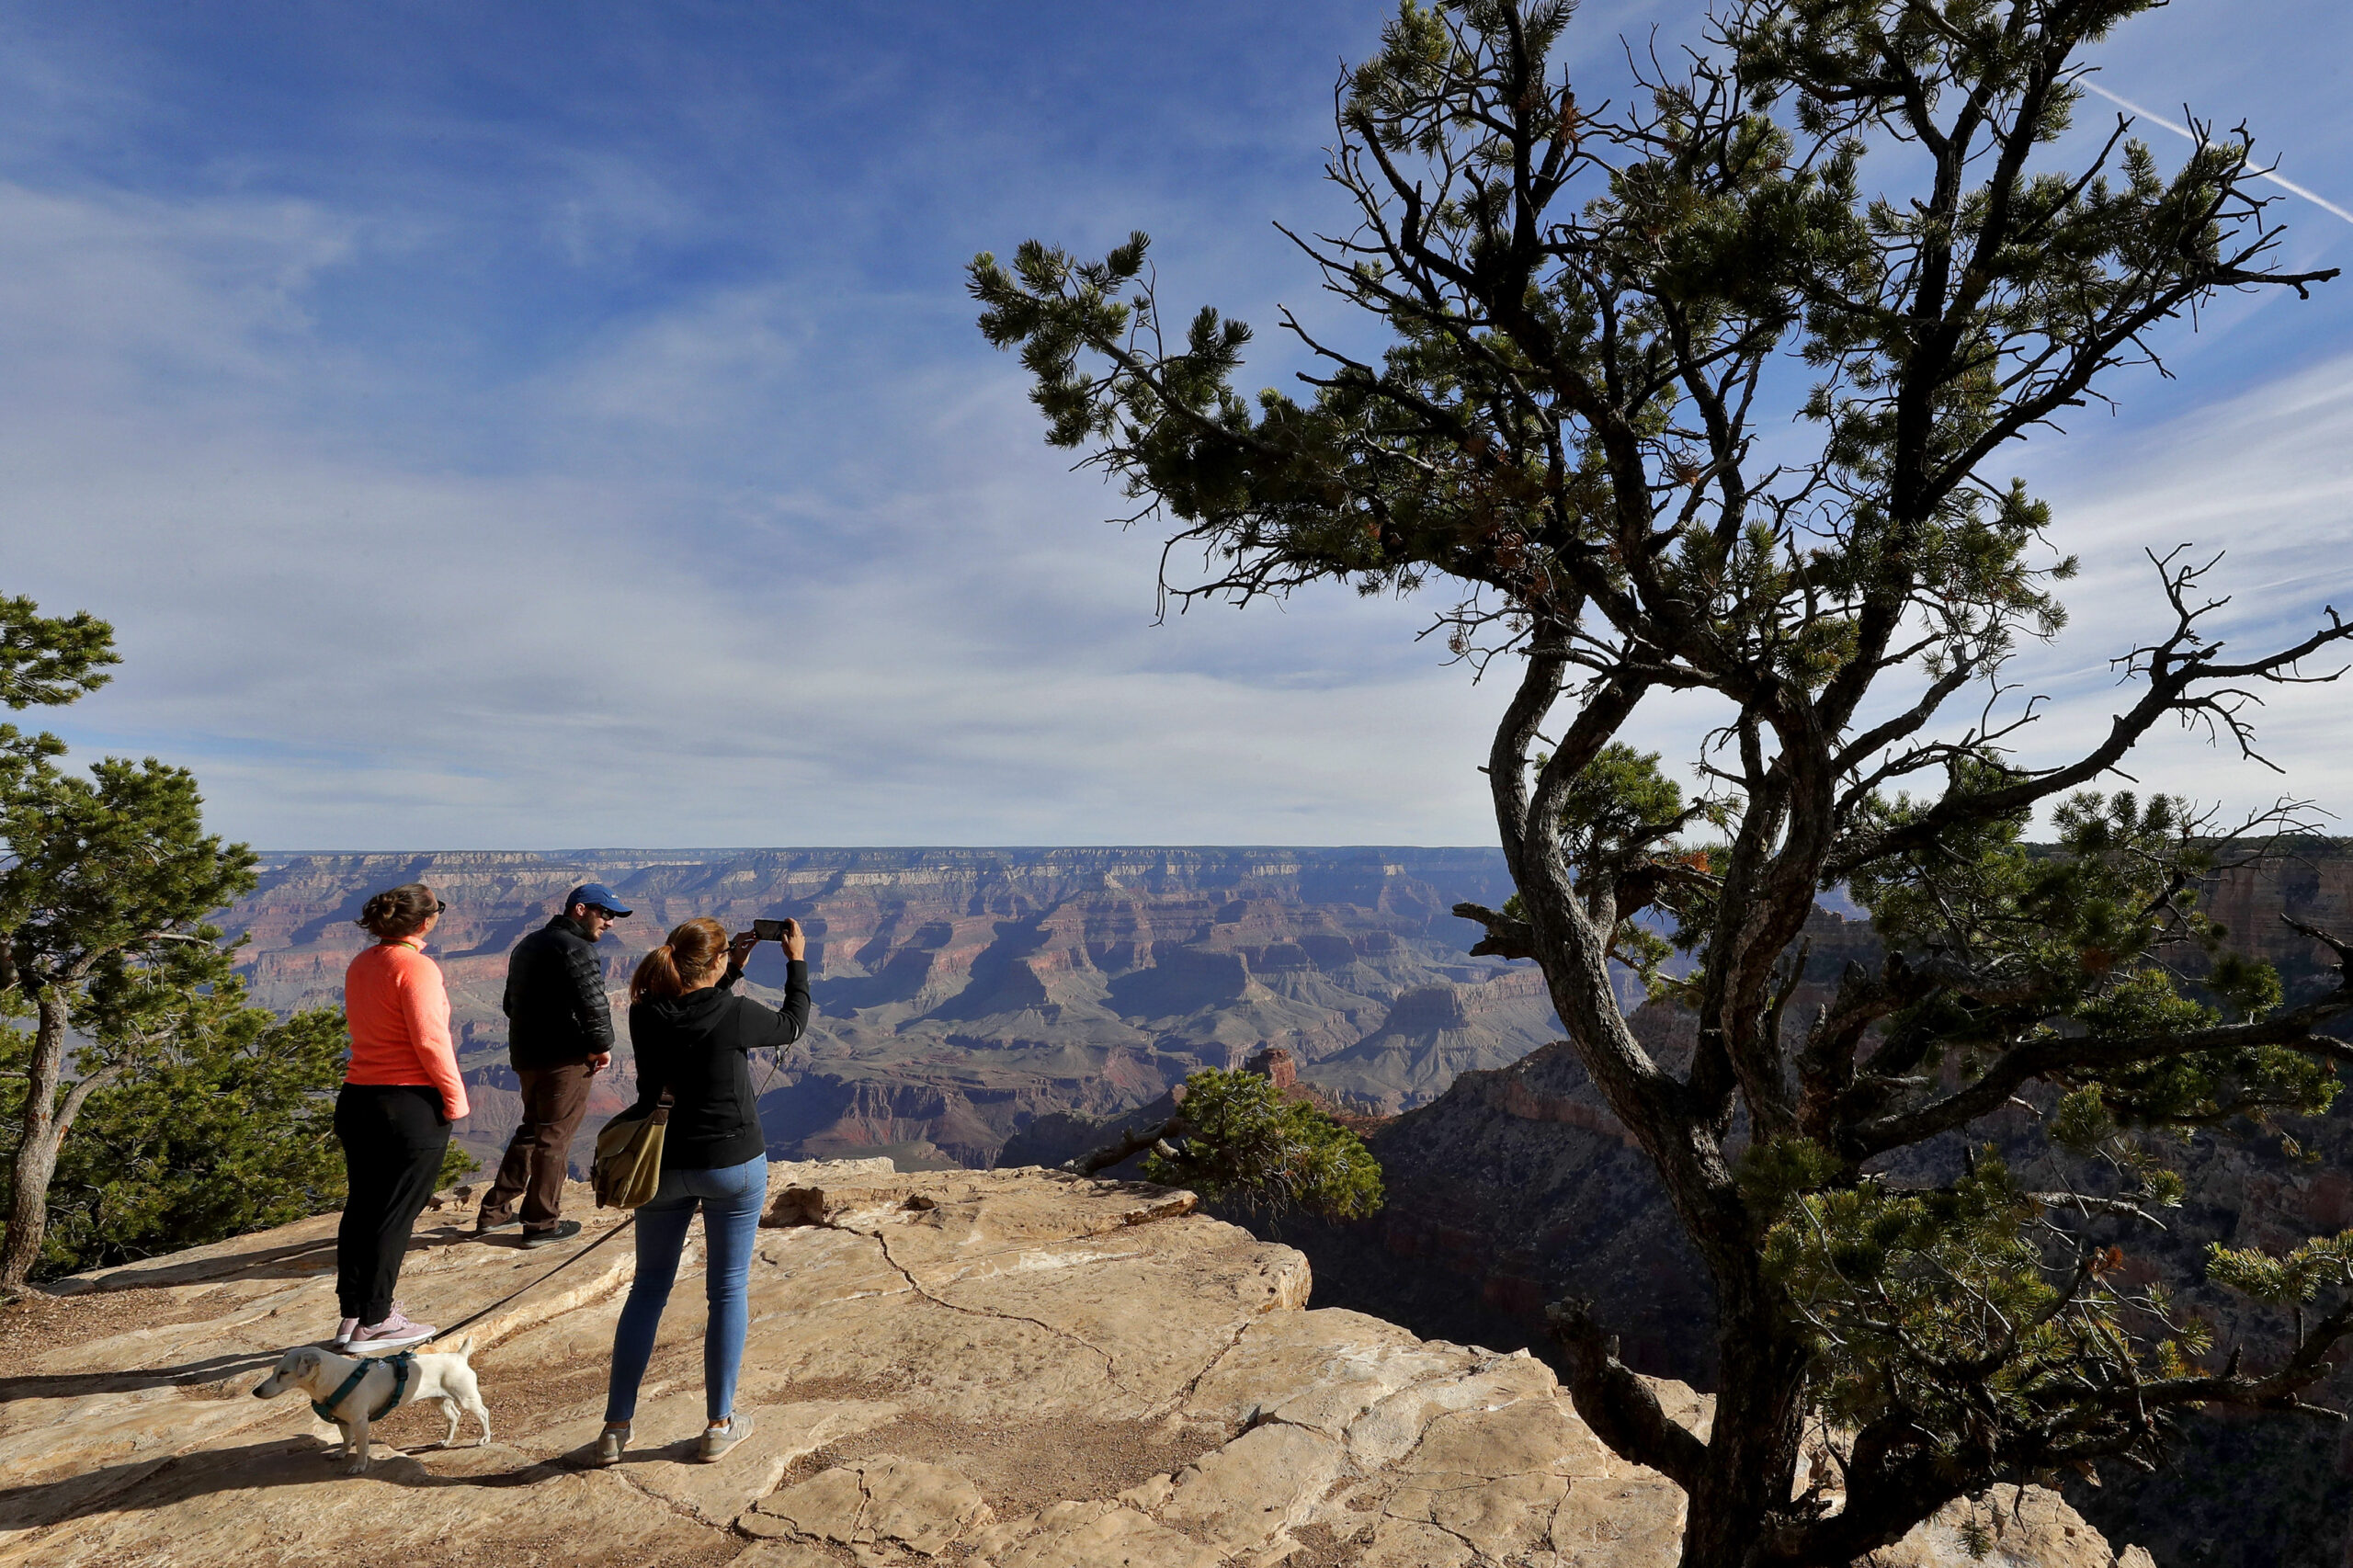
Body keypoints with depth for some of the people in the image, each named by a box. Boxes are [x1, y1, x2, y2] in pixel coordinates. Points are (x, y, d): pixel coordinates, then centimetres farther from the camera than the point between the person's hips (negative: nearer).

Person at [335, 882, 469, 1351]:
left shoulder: (360, 964, 9)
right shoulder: (416, 966, -16)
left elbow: (361, 1027, 18)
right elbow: (429, 1039, -19)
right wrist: (454, 1096, -11)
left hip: (357, 1098, 8)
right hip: (411, 1104, -8)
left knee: (361, 1207, 16)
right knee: (395, 1213, 2)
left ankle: (351, 1314, 24)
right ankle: (374, 1323, 10)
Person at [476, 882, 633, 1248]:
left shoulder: (527, 945, 16)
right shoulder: (574, 948, -17)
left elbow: (511, 1004, 22)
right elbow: (593, 1004, -26)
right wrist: (602, 1046, -12)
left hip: (525, 1055, 9)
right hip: (563, 1060, -9)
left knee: (531, 1130, 23)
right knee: (554, 1139, 2)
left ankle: (494, 1212, 28)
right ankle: (542, 1224, 12)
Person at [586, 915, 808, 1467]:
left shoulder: (646, 1015, -8)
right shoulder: (733, 1015, -20)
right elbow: (792, 1025, 1)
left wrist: (733, 970, 15)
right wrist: (797, 961, 11)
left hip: (662, 1166, 4)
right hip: (732, 1165, -4)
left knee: (648, 1287, 19)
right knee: (727, 1292, 10)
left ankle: (615, 1428, 24)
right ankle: (719, 1426, 21)